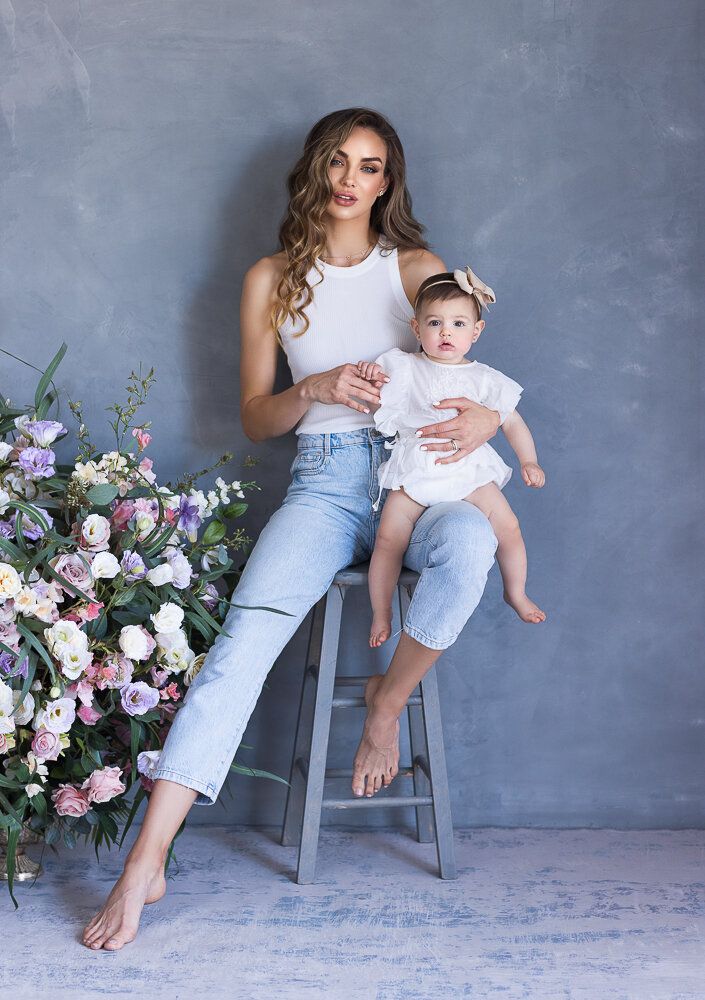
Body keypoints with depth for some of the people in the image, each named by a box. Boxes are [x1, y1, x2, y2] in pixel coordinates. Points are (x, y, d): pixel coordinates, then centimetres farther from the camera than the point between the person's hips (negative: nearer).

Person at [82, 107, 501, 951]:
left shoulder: (417, 268, 11)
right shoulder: (272, 279, 11)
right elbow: (255, 418, 12)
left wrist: (485, 418, -16)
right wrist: (317, 388, -10)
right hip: (323, 485, 0)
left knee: (468, 545, -38)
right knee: (243, 641, -24)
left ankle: (388, 700, -9)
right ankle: (145, 864, -25)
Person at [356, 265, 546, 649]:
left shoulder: (483, 379, 4)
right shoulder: (404, 369, 3)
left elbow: (512, 422, 10)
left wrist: (528, 461, -1)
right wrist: (368, 376, -17)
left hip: (468, 470, 1)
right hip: (414, 472, -1)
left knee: (508, 527, -8)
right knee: (389, 538, -15)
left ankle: (516, 593, 18)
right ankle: (380, 615, 1)